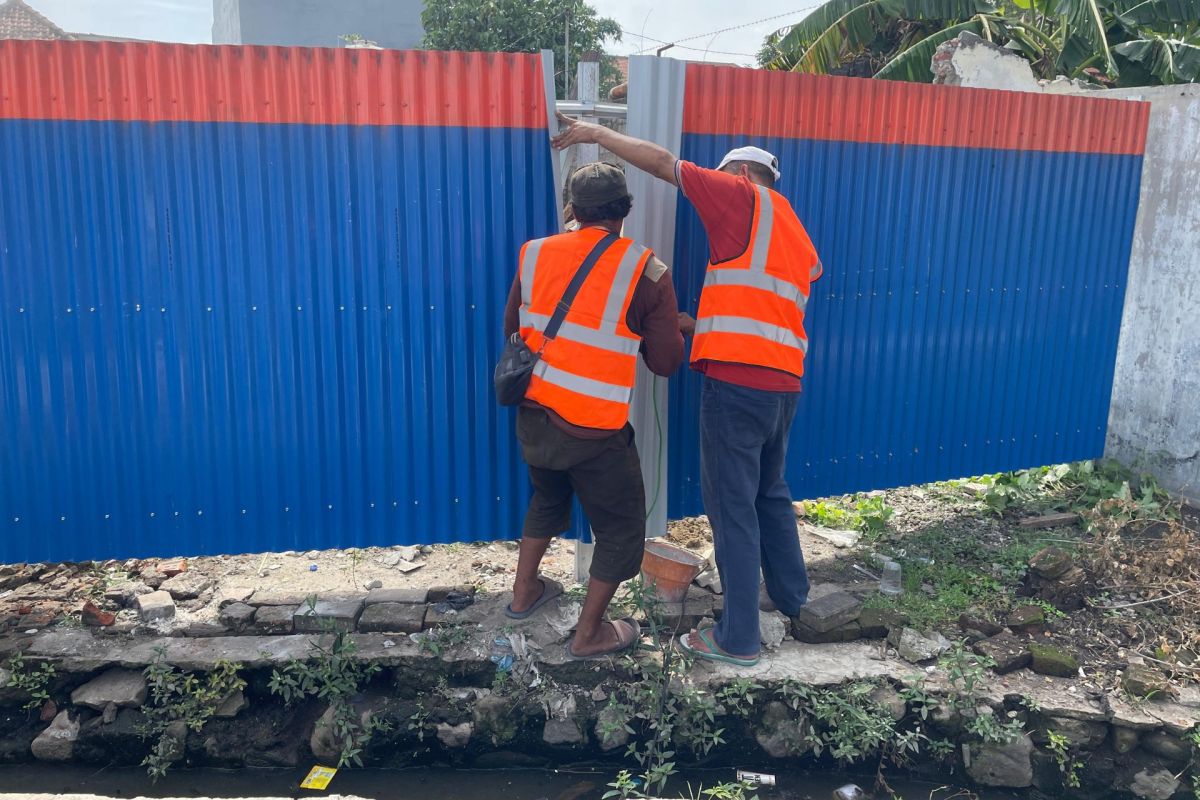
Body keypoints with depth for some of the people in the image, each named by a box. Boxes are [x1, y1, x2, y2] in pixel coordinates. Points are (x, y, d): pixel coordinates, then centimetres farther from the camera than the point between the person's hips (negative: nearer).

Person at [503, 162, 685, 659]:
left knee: (548, 499, 31)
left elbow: (512, 328, 10)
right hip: (594, 430, -5)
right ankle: (589, 634, 23)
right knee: (621, 529, 15)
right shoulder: (646, 271, -11)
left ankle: (523, 592, 44)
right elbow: (666, 361, -7)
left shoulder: (535, 254, 0)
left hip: (532, 415, 6)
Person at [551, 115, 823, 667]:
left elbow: (664, 163, 0)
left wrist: (597, 133, 8)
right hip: (784, 382, 8)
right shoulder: (799, 240, 22)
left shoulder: (747, 198, 1)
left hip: (736, 381, -8)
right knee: (771, 494, 24)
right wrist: (699, 325, 23)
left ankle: (739, 638, 7)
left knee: (732, 506, -1)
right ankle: (791, 596, 38)